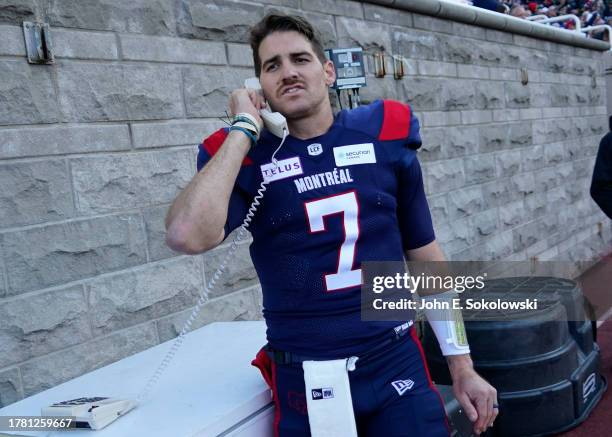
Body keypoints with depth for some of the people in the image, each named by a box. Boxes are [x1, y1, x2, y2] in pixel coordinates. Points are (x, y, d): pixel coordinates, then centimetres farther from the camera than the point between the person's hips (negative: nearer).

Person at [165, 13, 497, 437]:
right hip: (304, 384, -1)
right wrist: (243, 130, -15)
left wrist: (462, 367, 8)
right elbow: (187, 236, -25)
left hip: (397, 368, 1)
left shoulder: (385, 136, 0)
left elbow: (425, 255, 7)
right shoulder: (244, 158, -5)